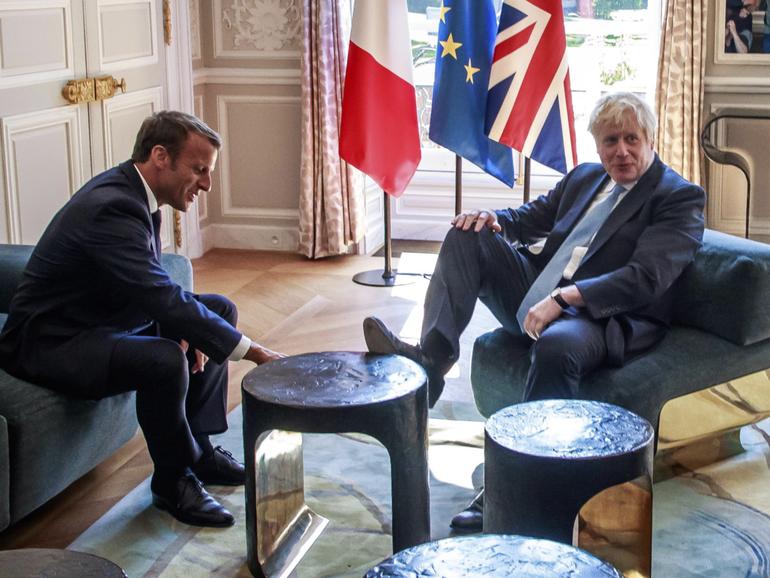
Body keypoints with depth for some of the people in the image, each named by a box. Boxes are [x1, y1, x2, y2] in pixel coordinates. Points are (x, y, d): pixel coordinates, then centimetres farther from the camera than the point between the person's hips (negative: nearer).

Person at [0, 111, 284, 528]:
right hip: (50, 342, -11)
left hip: (102, 321, 11)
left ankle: (199, 447, 14)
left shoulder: (131, 193, 2)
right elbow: (163, 296, -34)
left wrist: (179, 331, -8)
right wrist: (253, 352, -32)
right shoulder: (111, 209, -28)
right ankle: (174, 481, -11)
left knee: (220, 311, 10)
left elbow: (154, 287, 12)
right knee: (165, 360, -35)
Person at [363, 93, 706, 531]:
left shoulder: (680, 198, -3)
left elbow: (645, 278, -17)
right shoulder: (584, 177, 20)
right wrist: (494, 219, 1)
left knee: (557, 344, -41)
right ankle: (433, 354, -23)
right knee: (468, 234, -4)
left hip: (608, 318, -7)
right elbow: (532, 217, 27)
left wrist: (565, 298, -28)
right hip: (538, 295, 8)